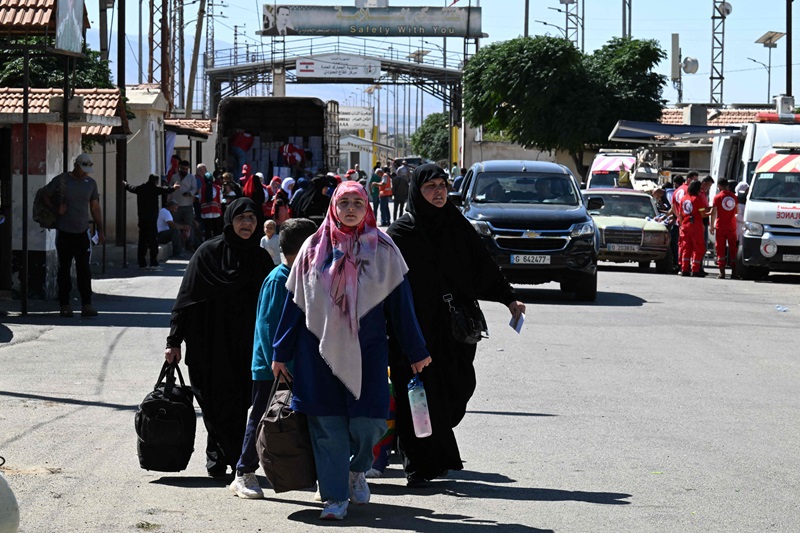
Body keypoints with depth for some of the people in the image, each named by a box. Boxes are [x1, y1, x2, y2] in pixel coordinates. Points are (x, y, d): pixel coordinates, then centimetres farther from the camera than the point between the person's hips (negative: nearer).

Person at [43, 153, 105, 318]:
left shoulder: (91, 183, 9)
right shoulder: (60, 180, -3)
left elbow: (95, 208, 14)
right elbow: (45, 197, 4)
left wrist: (100, 230, 9)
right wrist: (56, 209, -13)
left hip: (82, 232, 3)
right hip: (64, 232, -3)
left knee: (84, 269, -2)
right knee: (64, 269, 3)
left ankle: (86, 305, -2)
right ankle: (64, 305, 7)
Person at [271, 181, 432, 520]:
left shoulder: (382, 250, 4)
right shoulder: (314, 248, 6)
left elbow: (399, 303, 6)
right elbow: (295, 302, 9)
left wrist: (415, 352, 6)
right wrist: (281, 352, 8)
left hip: (366, 350, 0)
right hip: (320, 349, 1)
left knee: (368, 422, -5)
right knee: (328, 425, -1)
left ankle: (356, 470, 26)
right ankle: (335, 496, 7)